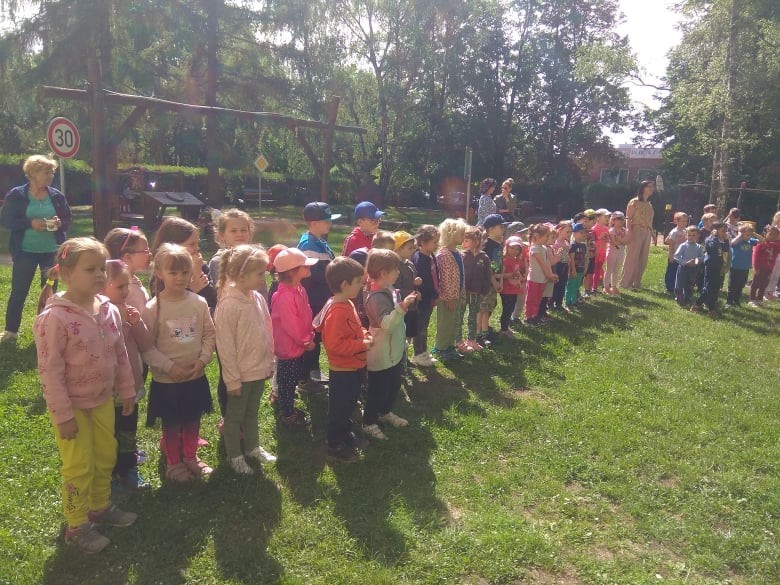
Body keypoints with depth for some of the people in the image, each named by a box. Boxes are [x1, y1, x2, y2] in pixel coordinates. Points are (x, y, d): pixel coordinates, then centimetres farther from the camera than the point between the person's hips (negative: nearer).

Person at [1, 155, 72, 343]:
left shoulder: (57, 196, 3)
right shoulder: (16, 195, -5)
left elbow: (68, 219, 11)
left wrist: (59, 223, -12)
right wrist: (30, 223, -20)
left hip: (52, 251, 3)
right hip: (25, 251, -2)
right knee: (18, 292, 3)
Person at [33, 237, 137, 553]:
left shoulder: (109, 310, -4)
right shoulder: (55, 317, -24)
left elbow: (120, 354, 6)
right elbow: (49, 371, -21)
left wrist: (127, 391, 10)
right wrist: (63, 415, -19)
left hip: (103, 401, 7)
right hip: (73, 406, -6)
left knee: (106, 457, 20)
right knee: (79, 466, 6)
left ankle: (101, 506, 42)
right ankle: (77, 526, 26)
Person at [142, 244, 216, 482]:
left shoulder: (199, 303, -4)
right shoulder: (152, 309, -14)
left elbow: (210, 334, 2)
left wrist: (203, 359, -11)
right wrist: (169, 367, -19)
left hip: (196, 376, 3)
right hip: (166, 380, -3)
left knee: (193, 420, 19)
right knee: (171, 424, 13)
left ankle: (190, 458, 40)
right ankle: (174, 463, 34)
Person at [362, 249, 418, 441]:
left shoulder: (389, 291, 5)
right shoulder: (377, 297, -26)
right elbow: (386, 323, -40)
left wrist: (405, 302, 16)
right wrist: (402, 307, -47)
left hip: (394, 351, 10)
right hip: (381, 355, -10)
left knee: (393, 387, 24)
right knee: (378, 390, 4)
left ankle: (385, 412, 44)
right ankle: (369, 423, 21)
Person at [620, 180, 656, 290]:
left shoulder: (649, 204, 17)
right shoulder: (634, 202, -3)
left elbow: (649, 221, 17)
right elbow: (628, 218, -9)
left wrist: (652, 233, 11)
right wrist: (629, 232, -19)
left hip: (646, 233, 7)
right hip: (636, 231, -7)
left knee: (642, 259, 6)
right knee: (632, 258, -6)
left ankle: (636, 282, 15)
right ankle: (626, 283, 1)